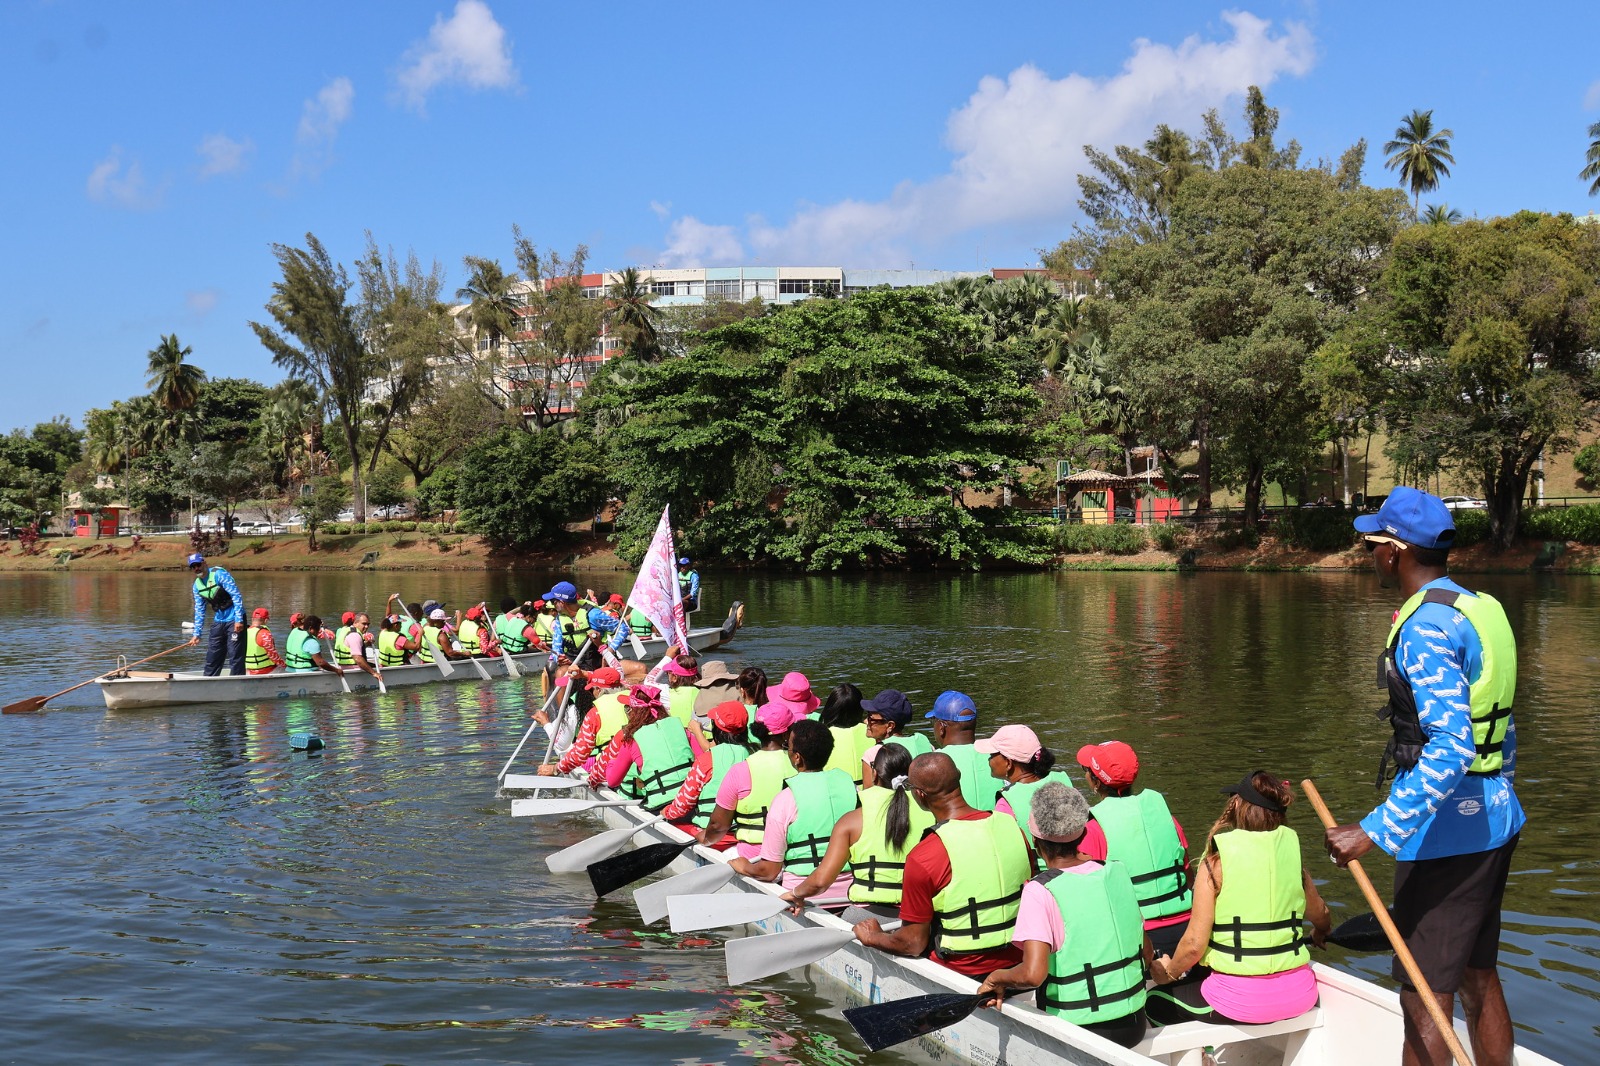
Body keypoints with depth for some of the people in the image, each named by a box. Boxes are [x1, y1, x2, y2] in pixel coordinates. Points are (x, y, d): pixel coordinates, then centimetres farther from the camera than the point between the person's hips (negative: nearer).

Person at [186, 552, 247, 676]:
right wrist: (197, 634, 12)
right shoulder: (197, 585, 9)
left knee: (235, 655, -9)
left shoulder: (219, 574, -13)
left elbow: (236, 596, -18)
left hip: (234, 620, -7)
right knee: (212, 656, 11)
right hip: (218, 621, 8)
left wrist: (239, 620, -23)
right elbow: (199, 611, 15)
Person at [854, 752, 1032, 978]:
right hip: (1018, 965, 6)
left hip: (965, 974, -6)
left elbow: (913, 944, -12)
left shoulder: (922, 858, -20)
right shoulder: (1012, 826, -4)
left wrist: (873, 938, 9)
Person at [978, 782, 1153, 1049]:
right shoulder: (1117, 873, 2)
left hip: (1080, 1034, -6)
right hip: (1134, 1025, 6)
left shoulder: (1040, 892, -16)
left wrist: (996, 978, -7)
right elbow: (1147, 956, 10)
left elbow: (1033, 974, -26)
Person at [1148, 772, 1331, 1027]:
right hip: (1299, 995, 5)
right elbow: (1321, 917, 19)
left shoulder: (1215, 863, -12)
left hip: (1240, 1001, -5)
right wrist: (1318, 935, 42)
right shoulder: (1291, 852, 1)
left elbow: (1194, 944, -12)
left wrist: (1168, 973, 9)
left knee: (1156, 1002, 18)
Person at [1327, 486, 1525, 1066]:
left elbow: (1449, 750, -29)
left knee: (1424, 1002, 0)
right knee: (1479, 982, 19)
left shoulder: (1425, 627, -21)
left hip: (1445, 831, -10)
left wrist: (1374, 831, -30)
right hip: (1495, 822, 10)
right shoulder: (1483, 609, 9)